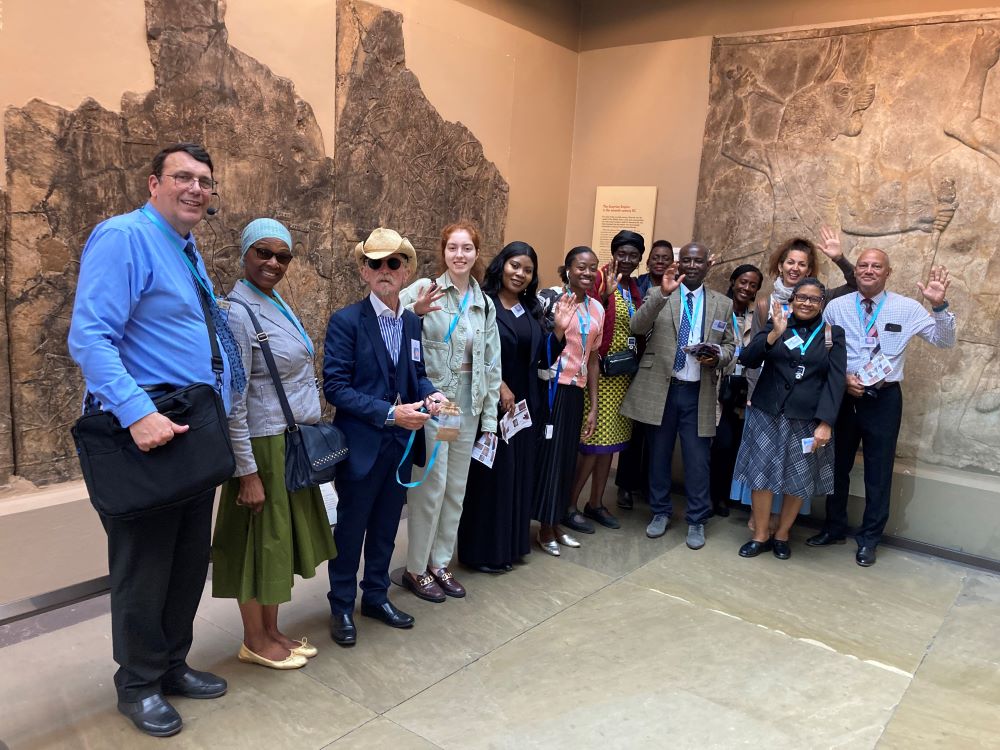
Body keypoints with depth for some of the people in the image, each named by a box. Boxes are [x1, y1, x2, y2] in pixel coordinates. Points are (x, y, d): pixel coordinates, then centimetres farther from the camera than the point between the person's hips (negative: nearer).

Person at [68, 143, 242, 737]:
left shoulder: (190, 253, 15)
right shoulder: (124, 237, -13)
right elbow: (89, 337, -22)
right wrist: (137, 413, -31)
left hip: (193, 434, 9)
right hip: (145, 432, -9)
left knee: (191, 559, 17)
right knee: (145, 566, 6)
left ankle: (172, 664, 35)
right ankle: (138, 685, 26)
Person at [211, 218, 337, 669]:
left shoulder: (277, 304, 10)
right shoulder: (238, 313, -16)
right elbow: (233, 400, -19)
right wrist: (247, 471, -19)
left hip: (294, 441, 9)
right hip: (264, 445, -9)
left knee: (282, 536, 17)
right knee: (260, 538, 6)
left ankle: (272, 631, 32)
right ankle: (254, 641, 24)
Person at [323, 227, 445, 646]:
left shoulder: (412, 322, 6)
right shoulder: (346, 321, -12)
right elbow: (335, 387, -17)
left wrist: (430, 394, -9)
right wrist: (390, 412, -23)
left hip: (401, 443, 5)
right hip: (362, 443, -5)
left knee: (386, 526, 18)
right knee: (351, 527, 10)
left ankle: (376, 596, 36)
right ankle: (341, 607, 28)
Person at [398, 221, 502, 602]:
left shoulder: (484, 304, 7)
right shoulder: (425, 290, -8)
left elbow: (491, 364, 10)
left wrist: (490, 417, 9)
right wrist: (414, 311, -39)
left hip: (468, 403, 6)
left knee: (456, 487, 13)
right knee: (432, 485, -1)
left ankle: (440, 562, 30)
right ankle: (416, 568, 17)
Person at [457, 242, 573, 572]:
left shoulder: (531, 310, 11)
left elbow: (542, 358, 9)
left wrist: (559, 330, -6)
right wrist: (499, 387, -16)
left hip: (525, 405, 7)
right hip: (491, 404, -6)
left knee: (519, 474, 12)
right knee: (490, 474, 1)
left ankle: (511, 544, 26)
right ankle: (484, 550, 14)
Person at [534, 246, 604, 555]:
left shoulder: (597, 308, 11)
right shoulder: (551, 297, -8)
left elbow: (593, 358, 14)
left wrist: (593, 406, 13)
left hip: (576, 392, 6)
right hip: (551, 388, -6)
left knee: (567, 457, 13)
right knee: (547, 454, 2)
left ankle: (556, 523, 27)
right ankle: (545, 528, 17)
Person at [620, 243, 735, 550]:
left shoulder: (723, 304, 8)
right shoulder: (658, 294, 1)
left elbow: (729, 345, 12)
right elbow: (637, 328, -15)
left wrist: (718, 356, -12)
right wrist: (663, 293, -27)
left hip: (699, 392, 1)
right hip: (660, 389, 0)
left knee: (697, 459, 5)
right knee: (659, 454, 12)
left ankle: (697, 520, 21)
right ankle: (660, 512, 29)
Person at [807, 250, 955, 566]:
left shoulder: (907, 308, -3)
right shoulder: (836, 307, 0)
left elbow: (945, 341, -5)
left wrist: (939, 306, -20)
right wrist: (843, 377, -12)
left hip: (884, 399, -1)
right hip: (843, 395, 2)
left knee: (879, 471, 8)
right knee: (837, 465, 14)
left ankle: (869, 539, 25)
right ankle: (835, 528, 32)